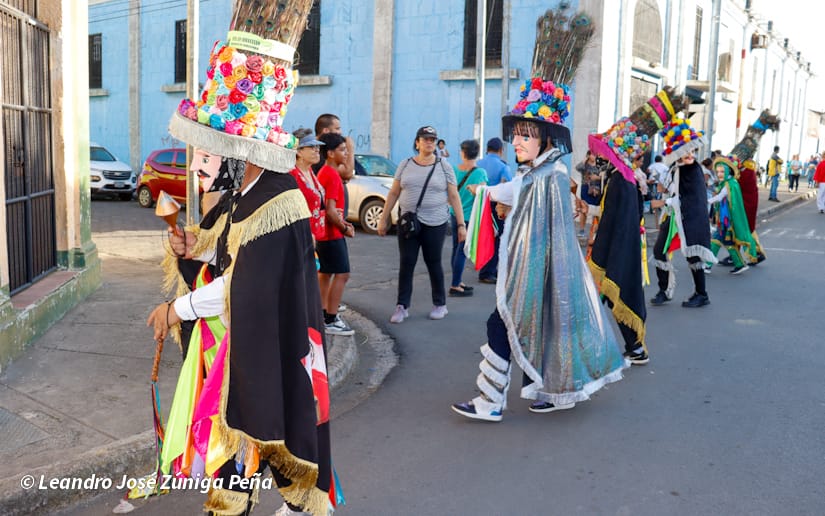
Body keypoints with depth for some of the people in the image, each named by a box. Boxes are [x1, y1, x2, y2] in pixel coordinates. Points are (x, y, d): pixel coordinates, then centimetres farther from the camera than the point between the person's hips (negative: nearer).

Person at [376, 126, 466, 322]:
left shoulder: (444, 166, 1)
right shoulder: (405, 165, 6)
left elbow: (454, 197, 1)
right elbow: (393, 193, 10)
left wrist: (461, 224, -4)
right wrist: (383, 219, 7)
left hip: (435, 224, -2)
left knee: (433, 264, 6)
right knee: (406, 264, 1)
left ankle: (440, 304, 21)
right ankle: (402, 306, 7)